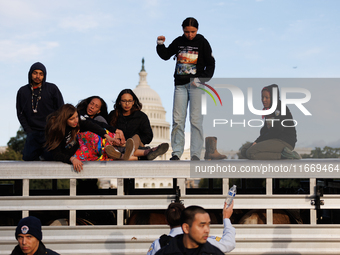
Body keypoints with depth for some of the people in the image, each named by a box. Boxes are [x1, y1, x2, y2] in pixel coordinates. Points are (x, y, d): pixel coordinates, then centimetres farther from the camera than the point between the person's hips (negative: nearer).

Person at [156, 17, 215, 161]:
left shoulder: (202, 42, 1)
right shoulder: (178, 42, 9)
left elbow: (211, 64, 2)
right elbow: (166, 55, 19)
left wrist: (202, 79, -10)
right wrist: (160, 45, 1)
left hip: (196, 85, -3)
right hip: (180, 85, 3)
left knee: (196, 119, -7)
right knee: (177, 120, 0)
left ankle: (196, 153, -4)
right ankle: (177, 152, 6)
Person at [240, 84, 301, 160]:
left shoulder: (281, 108, -11)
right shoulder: (268, 110, 17)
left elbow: (277, 131, -18)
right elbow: (265, 129, 17)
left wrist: (258, 141, -14)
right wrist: (257, 142, -4)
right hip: (274, 140, 10)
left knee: (251, 153, -23)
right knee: (244, 150, 1)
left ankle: (283, 155, -17)